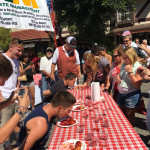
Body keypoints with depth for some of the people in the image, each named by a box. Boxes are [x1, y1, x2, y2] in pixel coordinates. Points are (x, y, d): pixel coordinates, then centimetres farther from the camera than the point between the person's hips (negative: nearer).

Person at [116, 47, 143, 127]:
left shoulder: (138, 67, -15)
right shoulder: (124, 64, 6)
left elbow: (137, 85, -21)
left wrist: (130, 72, -24)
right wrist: (118, 77, -1)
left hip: (131, 95, -7)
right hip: (121, 93, 7)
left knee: (129, 117, 11)